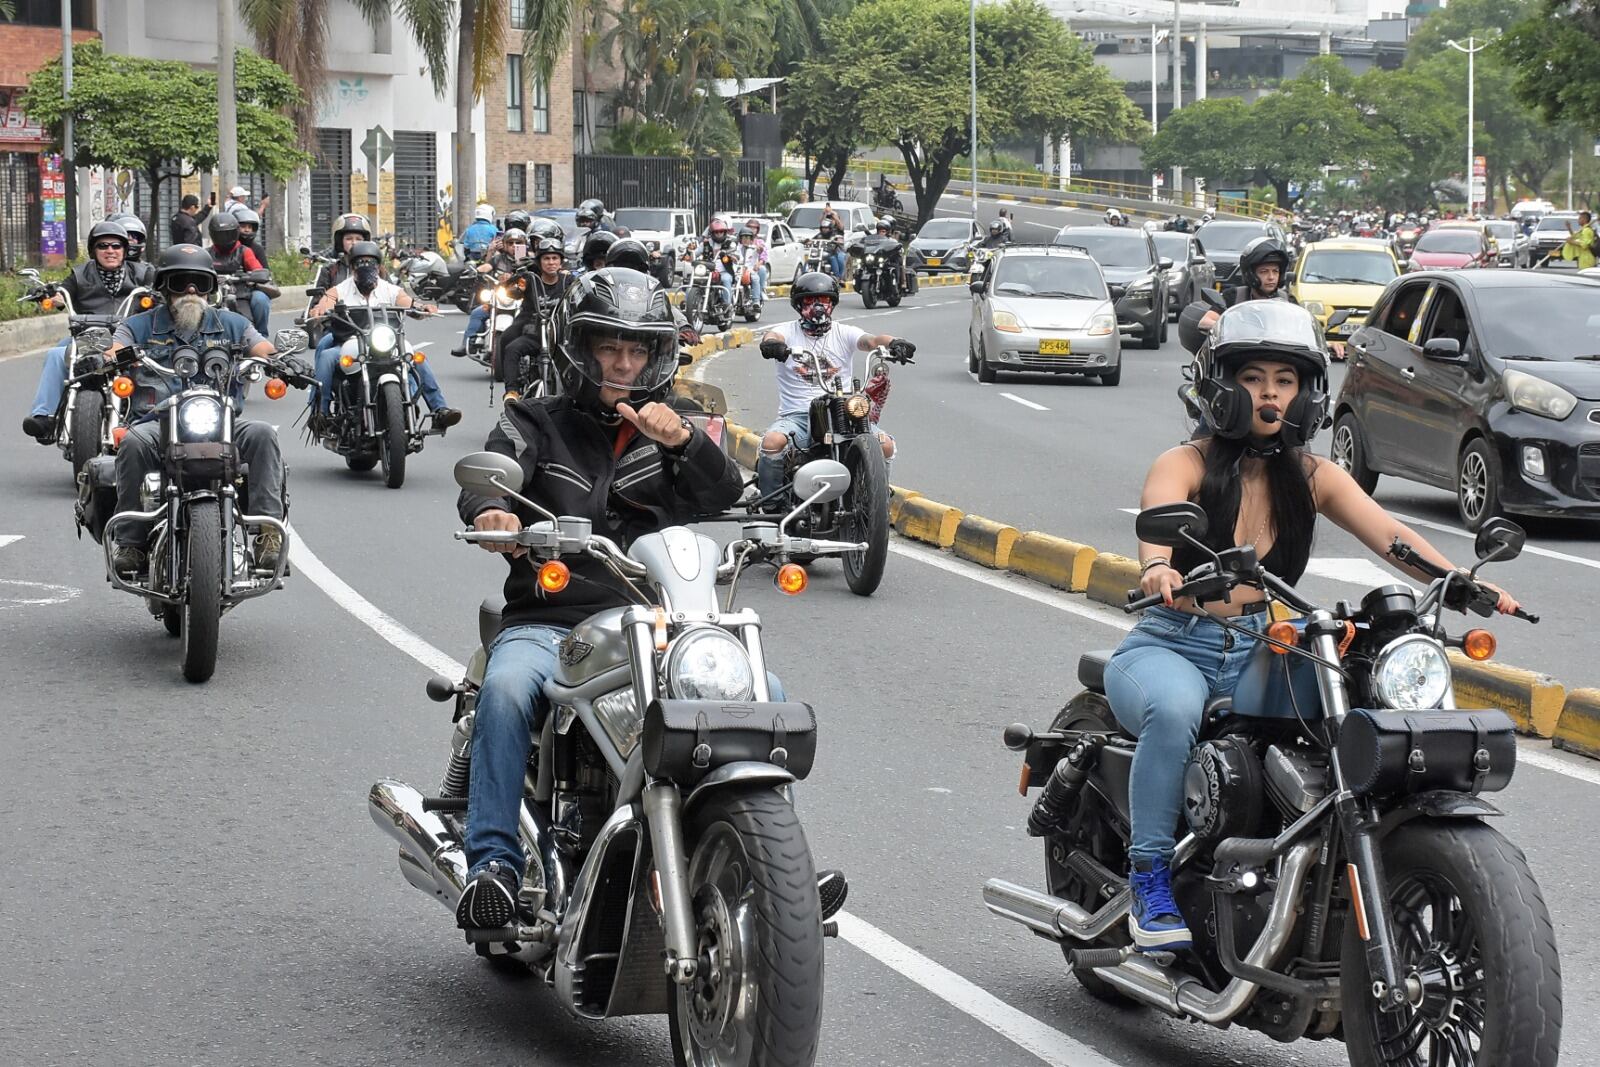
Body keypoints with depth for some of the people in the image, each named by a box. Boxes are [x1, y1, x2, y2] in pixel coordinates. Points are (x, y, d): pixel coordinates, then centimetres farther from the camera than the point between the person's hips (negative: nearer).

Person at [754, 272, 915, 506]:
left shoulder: (844, 333, 11)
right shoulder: (788, 332, 8)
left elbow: (870, 340, -7)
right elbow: (773, 336, -14)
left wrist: (893, 343, -31)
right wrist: (770, 342, -41)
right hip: (797, 416, -1)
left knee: (885, 444, -21)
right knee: (773, 441, -33)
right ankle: (772, 508, -17)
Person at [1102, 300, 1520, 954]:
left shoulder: (1313, 477, 10)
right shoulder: (1187, 464, -3)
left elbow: (1388, 533, -5)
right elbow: (1159, 513, -27)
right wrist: (1157, 567, -51)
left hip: (1262, 655, 4)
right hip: (1172, 647, -4)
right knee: (1175, 706, -38)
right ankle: (1149, 881, -26)